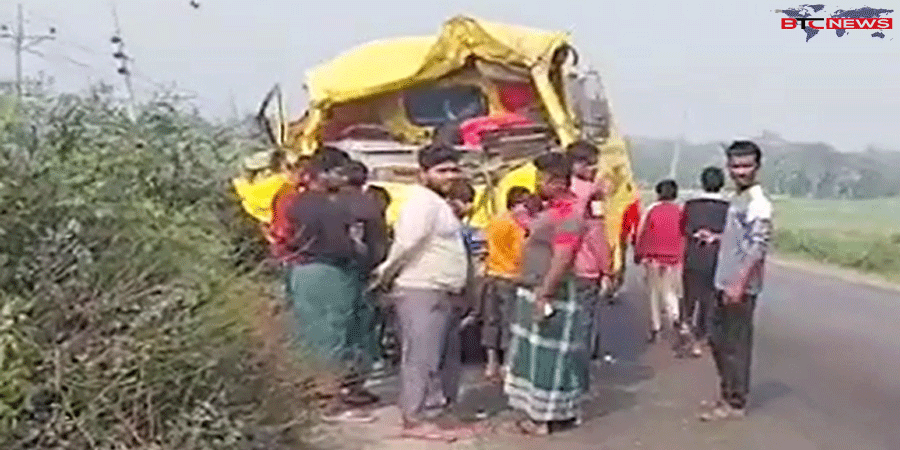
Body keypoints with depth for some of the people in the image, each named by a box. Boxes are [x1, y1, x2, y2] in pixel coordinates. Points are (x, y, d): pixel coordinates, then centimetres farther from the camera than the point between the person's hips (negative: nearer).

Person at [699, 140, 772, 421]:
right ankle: (728, 394, 31)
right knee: (719, 340, 18)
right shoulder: (738, 199, 13)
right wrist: (716, 237, 16)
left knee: (735, 345, -1)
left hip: (740, 287, -9)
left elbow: (758, 246, -23)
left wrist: (739, 283, -27)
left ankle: (735, 403, 9)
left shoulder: (758, 203, -15)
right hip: (726, 282, 9)